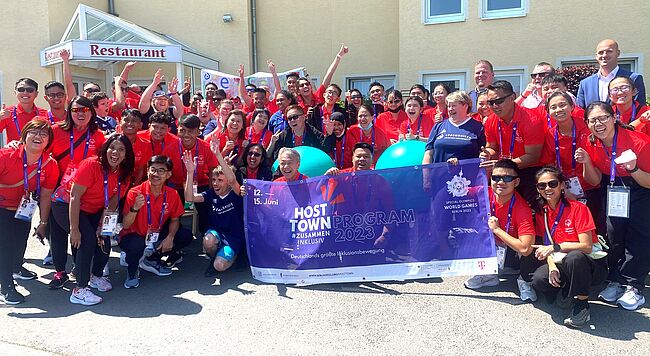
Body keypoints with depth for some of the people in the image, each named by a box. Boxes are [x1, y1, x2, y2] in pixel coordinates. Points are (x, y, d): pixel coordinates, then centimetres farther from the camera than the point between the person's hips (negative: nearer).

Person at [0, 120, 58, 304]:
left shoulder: (51, 165, -16)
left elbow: (45, 196, -8)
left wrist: (43, 223, -4)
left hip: (22, 209, 4)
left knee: (21, 240, 18)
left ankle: (16, 268, 50)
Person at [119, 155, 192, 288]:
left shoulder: (172, 194, -9)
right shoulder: (135, 193, -19)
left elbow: (175, 220, 4)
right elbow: (125, 226, -19)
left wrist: (170, 237, -15)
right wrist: (135, 208, -38)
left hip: (156, 236, 5)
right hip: (134, 236, -4)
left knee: (186, 236, -11)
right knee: (136, 244, -37)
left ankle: (152, 260, 8)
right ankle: (132, 271, -1)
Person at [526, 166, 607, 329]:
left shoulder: (577, 208, -14)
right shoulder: (541, 213, 4)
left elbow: (587, 247, -19)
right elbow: (547, 246, 4)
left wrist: (555, 247, -27)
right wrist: (552, 266, -14)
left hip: (592, 265, -4)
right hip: (562, 263, 4)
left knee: (574, 257, -40)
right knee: (538, 280, -28)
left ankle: (582, 304, -17)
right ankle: (566, 290, 5)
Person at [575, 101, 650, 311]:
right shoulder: (591, 145, -13)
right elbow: (595, 182, -7)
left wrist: (633, 169, -39)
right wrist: (586, 162, -25)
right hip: (612, 188, 4)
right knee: (614, 231, -4)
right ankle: (617, 281, 8)